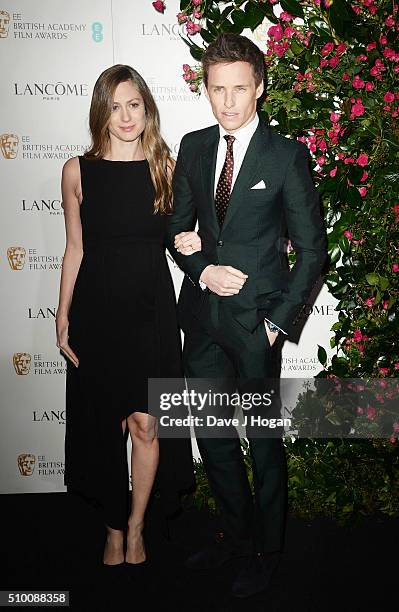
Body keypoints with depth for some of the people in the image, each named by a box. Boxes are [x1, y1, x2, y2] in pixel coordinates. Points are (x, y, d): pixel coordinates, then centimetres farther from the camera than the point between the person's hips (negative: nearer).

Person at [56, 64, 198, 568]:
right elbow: (75, 248, 4)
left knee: (145, 423, 2)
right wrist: (62, 318, 3)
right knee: (105, 424, 10)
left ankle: (135, 527, 25)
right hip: (96, 307, 0)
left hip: (151, 309, 0)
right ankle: (114, 529, 30)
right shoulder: (78, 171, 0)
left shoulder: (167, 167, 1)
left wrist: (193, 243, -10)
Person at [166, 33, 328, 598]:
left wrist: (279, 321, -11)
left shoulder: (287, 156, -7)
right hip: (203, 317, 5)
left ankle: (266, 551, 29)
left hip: (256, 321, -5)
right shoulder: (193, 148, 7)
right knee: (212, 437, 15)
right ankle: (235, 535, 36)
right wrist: (203, 271, -7)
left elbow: (312, 248, -6)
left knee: (264, 442, 8)